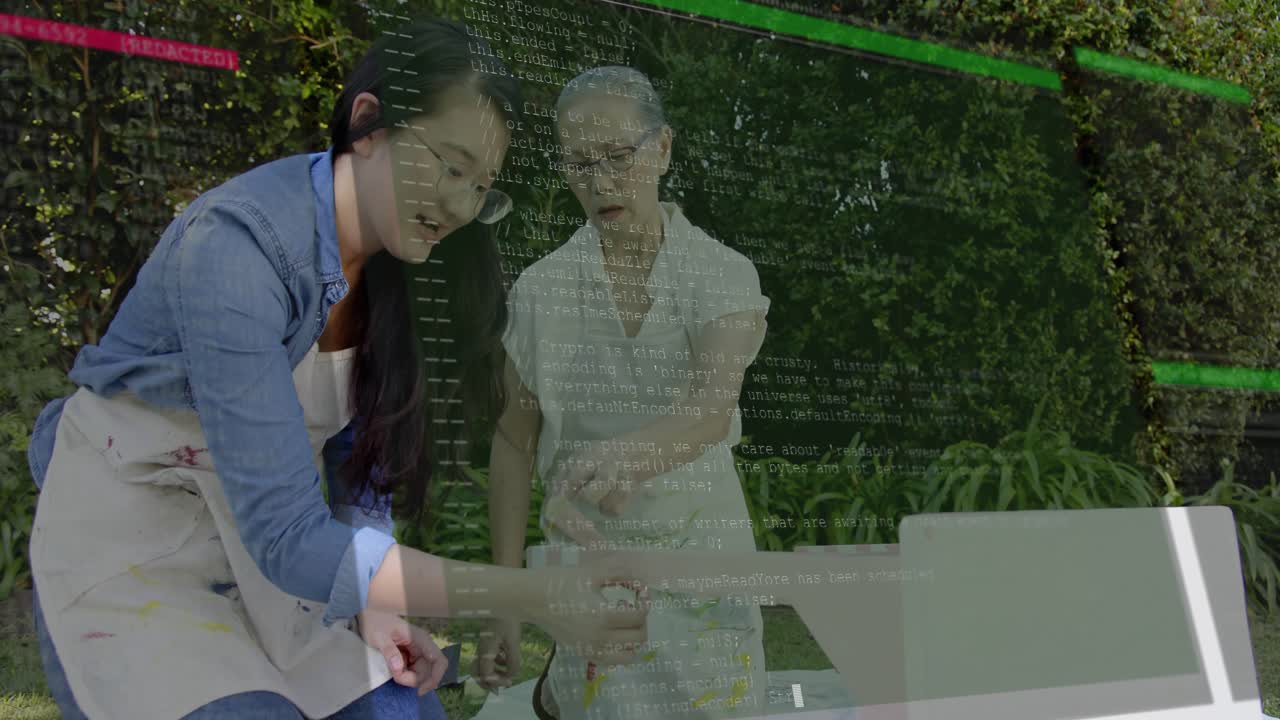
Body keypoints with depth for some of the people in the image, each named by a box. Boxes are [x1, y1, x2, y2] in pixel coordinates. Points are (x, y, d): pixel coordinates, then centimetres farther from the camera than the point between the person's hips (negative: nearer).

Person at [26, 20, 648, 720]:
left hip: (271, 540, 6)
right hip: (129, 545, -6)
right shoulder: (239, 241, -29)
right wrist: (527, 596, -38)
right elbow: (286, 536, -34)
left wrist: (374, 604, -10)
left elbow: (361, 451, 4)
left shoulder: (397, 267, -7)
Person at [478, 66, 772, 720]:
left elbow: (711, 408, -24)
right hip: (586, 553, 0)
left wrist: (628, 456, -45)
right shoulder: (541, 289, -5)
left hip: (701, 544, 0)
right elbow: (515, 444, 0)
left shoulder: (724, 276, -8)